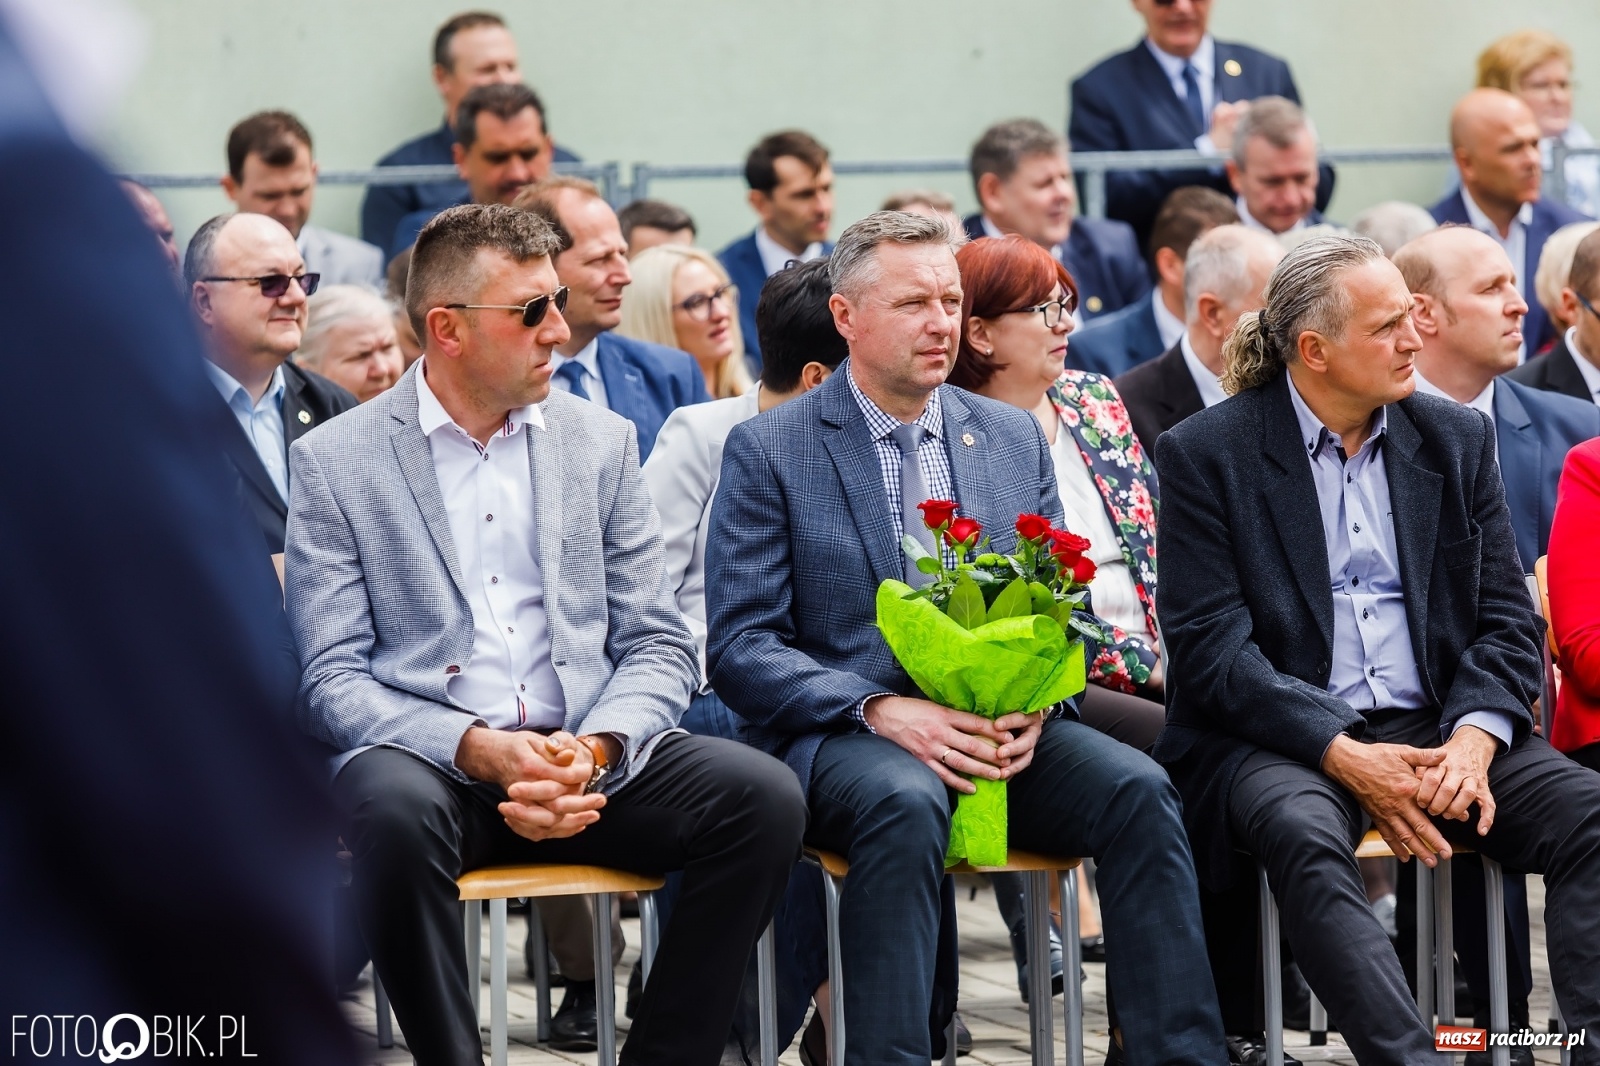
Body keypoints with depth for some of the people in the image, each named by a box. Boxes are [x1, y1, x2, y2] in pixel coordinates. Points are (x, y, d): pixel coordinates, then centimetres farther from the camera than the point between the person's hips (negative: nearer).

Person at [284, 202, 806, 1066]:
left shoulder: (602, 444, 12)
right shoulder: (335, 462, 3)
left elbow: (657, 647, 10)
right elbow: (330, 679, -4)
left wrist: (593, 751, -12)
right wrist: (480, 751, -19)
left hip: (585, 762, 3)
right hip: (426, 759, -3)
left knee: (763, 795, -23)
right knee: (393, 807, -38)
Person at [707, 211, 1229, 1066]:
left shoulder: (1014, 438, 15)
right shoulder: (768, 450, 2)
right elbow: (740, 646, -5)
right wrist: (880, 711, -20)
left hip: (1002, 733, 4)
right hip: (838, 738, -4)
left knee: (1135, 788, -24)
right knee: (903, 800, -38)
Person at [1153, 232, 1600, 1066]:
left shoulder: (1458, 439, 13)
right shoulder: (1205, 455, 0)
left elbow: (1507, 619, 10)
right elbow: (1209, 647, -8)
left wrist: (1475, 739, -11)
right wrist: (1346, 760, -19)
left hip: (1433, 726, 4)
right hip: (1279, 739, -4)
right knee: (1302, 833, -38)